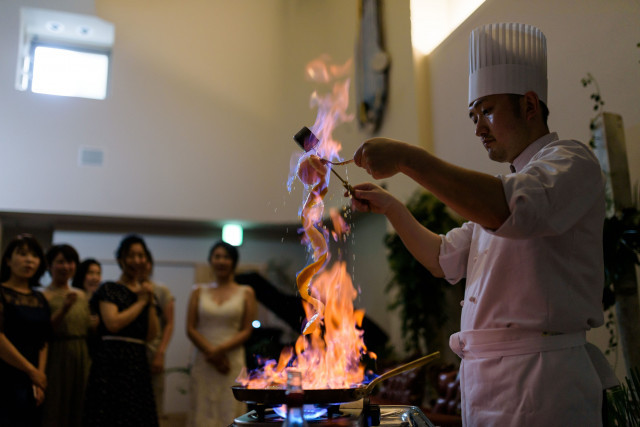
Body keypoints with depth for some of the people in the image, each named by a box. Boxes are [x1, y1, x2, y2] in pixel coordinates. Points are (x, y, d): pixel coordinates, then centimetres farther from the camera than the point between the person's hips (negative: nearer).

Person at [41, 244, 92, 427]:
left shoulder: (81, 296, 13)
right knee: (54, 409, -1)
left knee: (78, 410, 9)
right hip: (55, 359, -6)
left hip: (81, 357, 6)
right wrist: (64, 309, -24)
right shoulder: (44, 296, -5)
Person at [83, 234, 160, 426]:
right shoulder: (109, 289, 1)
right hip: (113, 360, -5)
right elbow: (113, 323, -16)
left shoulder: (145, 291, 17)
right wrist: (140, 302, -5)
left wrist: (150, 302, 1)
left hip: (138, 363, 6)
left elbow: (152, 334, 9)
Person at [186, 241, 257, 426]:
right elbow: (191, 329, 4)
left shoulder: (246, 293, 6)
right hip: (203, 362, 2)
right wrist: (211, 351, -9)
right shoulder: (199, 292, 11)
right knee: (203, 412, 1)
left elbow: (246, 331, 0)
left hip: (233, 362, -1)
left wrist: (221, 350, -13)